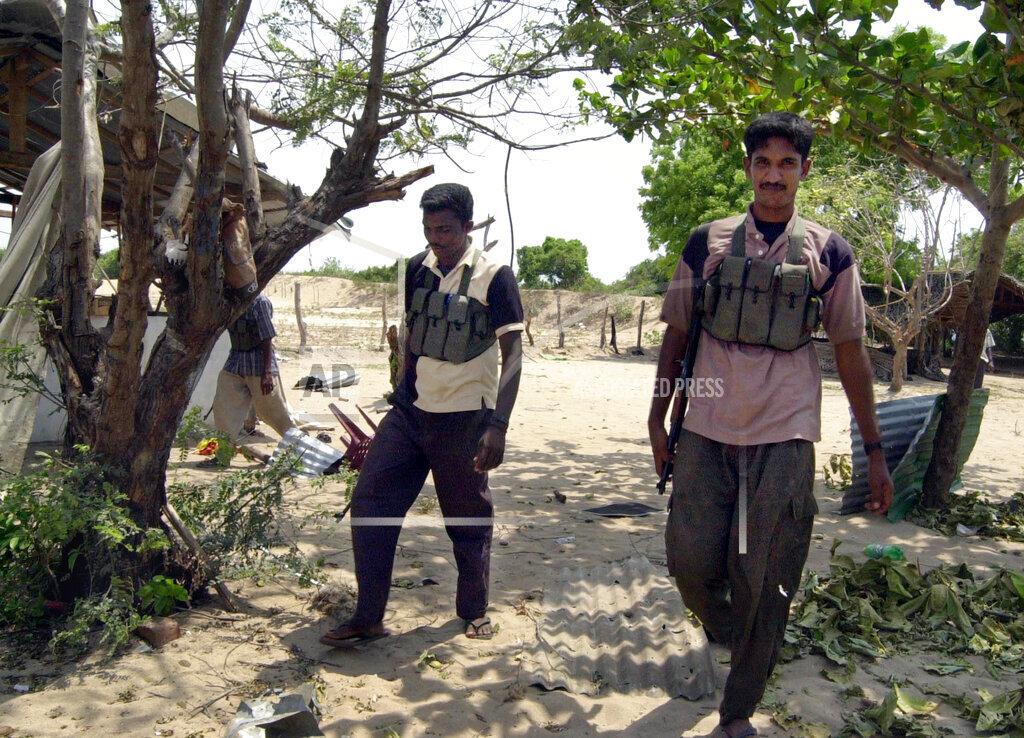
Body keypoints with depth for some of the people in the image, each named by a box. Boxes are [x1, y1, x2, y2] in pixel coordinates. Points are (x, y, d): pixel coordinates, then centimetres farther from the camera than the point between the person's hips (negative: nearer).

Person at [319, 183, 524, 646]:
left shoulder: (494, 277, -10)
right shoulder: (417, 269, 6)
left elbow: (512, 355, -12)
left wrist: (498, 424, -21)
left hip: (464, 418, -5)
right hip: (410, 412, 5)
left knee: (468, 521, 6)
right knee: (369, 503, 0)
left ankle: (474, 611, 28)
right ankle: (368, 617, 13)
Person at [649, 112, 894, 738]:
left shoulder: (828, 253, 3)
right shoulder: (707, 244, 5)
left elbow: (851, 352, 5)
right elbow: (677, 334, 10)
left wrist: (875, 452, 5)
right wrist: (658, 417, 9)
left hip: (785, 437, -1)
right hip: (706, 433, 1)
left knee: (764, 586, 2)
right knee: (690, 561, 4)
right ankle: (722, 631, 39)